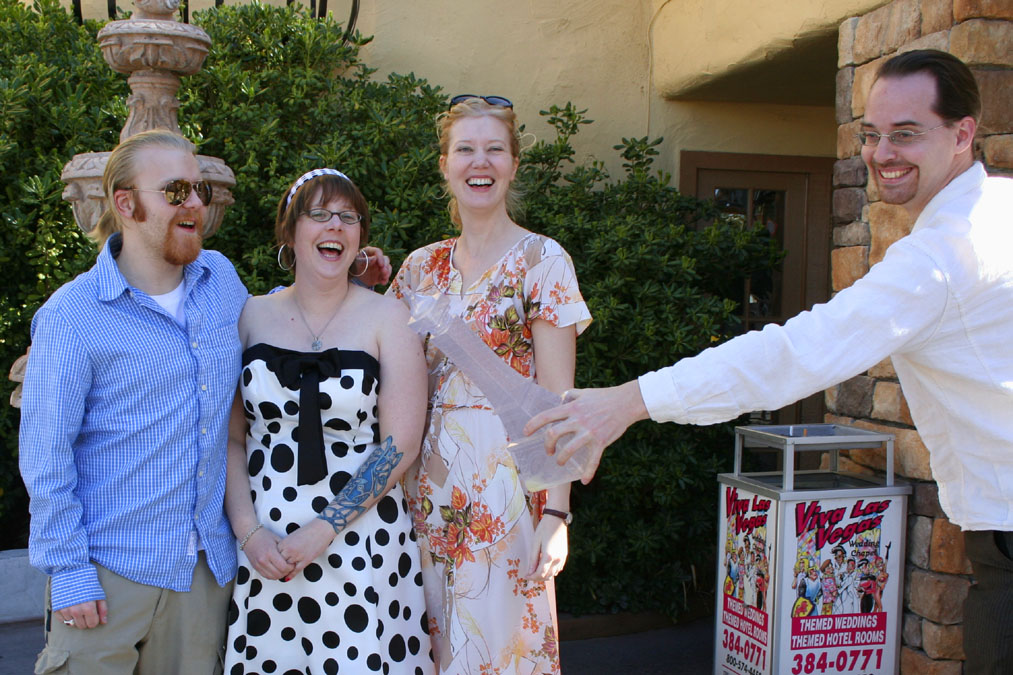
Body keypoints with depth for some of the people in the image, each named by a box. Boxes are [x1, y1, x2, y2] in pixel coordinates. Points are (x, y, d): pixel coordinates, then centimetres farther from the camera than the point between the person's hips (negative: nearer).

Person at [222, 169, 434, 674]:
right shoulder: (252, 315, 6)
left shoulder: (387, 318, -1)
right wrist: (249, 532, -8)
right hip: (263, 550, 2)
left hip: (360, 542, -2)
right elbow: (230, 438, 4)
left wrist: (324, 530, -11)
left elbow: (400, 444, -7)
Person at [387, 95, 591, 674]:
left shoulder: (541, 261, -5)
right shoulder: (421, 267, 9)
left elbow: (557, 400, -9)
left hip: (505, 480, -5)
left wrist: (556, 512, -15)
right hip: (429, 483, 5)